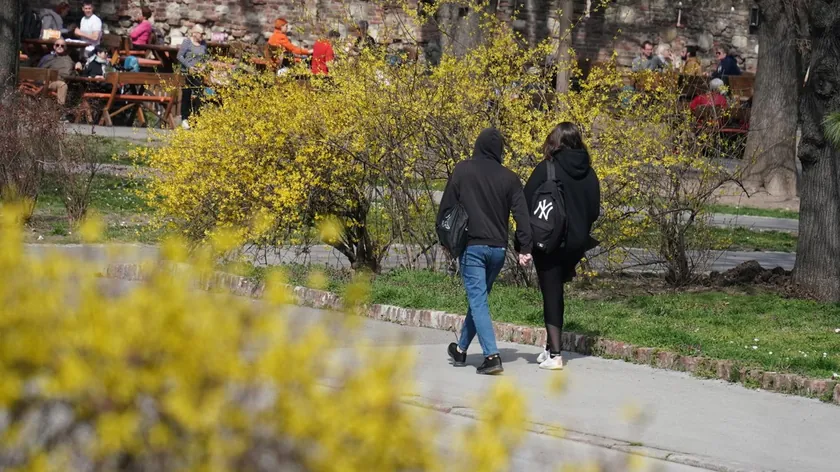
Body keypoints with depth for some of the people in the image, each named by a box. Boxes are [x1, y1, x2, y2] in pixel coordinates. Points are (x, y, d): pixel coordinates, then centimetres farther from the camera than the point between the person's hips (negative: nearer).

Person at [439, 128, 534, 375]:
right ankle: (461, 349, 32)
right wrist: (525, 248, -3)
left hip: (472, 246, -4)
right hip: (498, 249, 4)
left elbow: (447, 205, -1)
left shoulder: (463, 170, -3)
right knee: (478, 298, 18)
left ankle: (492, 355, -19)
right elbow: (521, 215, -3)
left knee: (478, 301, -6)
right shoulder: (509, 178, 3)